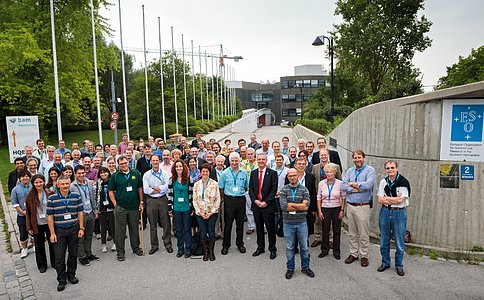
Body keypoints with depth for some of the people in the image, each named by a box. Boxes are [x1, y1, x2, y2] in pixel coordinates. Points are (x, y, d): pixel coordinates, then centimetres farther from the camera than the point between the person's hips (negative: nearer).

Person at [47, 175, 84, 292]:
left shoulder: (76, 196, 1)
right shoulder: (52, 198, -4)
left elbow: (80, 213, 4)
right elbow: (50, 216, -3)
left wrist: (81, 228, -1)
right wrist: (52, 233, -6)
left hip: (74, 230, 2)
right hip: (59, 231, -1)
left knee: (73, 254, 11)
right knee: (59, 257, 2)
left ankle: (71, 275, 29)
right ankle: (61, 280, 16)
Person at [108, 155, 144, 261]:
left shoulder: (136, 173, 3)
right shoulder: (115, 176, -2)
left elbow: (140, 188, 10)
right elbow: (111, 192, 1)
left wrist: (141, 202, 7)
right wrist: (115, 205, -6)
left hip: (134, 206, 2)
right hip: (120, 207, -2)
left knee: (134, 228, 13)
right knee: (120, 230, 4)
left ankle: (136, 247, 29)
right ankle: (120, 252, 16)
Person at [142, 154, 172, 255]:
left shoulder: (165, 174, 3)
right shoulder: (146, 175, 5)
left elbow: (166, 187, -11)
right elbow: (145, 190, -6)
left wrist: (153, 187, -9)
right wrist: (159, 189, -7)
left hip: (163, 200, 0)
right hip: (151, 201, 1)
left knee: (166, 223, 3)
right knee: (153, 225, 8)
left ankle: (168, 244, 16)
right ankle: (154, 246, 19)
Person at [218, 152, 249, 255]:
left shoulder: (244, 173, 3)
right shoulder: (225, 173, -2)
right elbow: (221, 188, 4)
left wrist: (240, 193, 9)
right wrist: (225, 198, 3)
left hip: (241, 200, 2)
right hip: (229, 200, -2)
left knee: (240, 223, 10)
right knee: (228, 224, 2)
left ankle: (240, 244, 25)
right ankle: (225, 245, 15)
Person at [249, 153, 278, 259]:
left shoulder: (272, 173, -4)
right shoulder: (253, 173, 9)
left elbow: (274, 190, -8)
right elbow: (251, 189, 7)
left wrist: (266, 202, -14)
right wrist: (255, 200, -8)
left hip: (268, 205, -4)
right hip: (256, 204, 4)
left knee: (270, 228, 4)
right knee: (259, 228, 13)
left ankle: (272, 249, 18)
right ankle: (260, 247, 27)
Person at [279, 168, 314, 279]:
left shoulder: (304, 189, -1)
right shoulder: (283, 190, -3)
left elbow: (306, 206, -14)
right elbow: (283, 206, -16)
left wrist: (291, 204, -15)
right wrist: (300, 206, -13)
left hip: (302, 222, 1)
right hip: (288, 223, 0)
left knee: (304, 246, 12)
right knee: (289, 247, 10)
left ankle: (305, 267, 30)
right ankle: (290, 268, 26)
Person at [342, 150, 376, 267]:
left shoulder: (370, 170, -4)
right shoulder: (349, 171, 9)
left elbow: (369, 184, -21)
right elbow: (344, 186, -3)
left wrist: (353, 184, -8)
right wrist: (358, 189, -15)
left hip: (363, 207, -4)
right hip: (350, 206, 4)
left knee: (363, 234, 3)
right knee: (352, 233, 14)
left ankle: (364, 256, 17)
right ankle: (353, 253, 26)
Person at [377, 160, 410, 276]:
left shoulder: (403, 182, -9)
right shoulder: (383, 182, 4)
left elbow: (400, 200, -16)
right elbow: (380, 200, -2)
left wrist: (386, 198, -8)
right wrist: (395, 199, -13)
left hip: (399, 213, -4)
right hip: (385, 212, 4)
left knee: (399, 242, 4)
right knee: (384, 241, 12)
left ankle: (399, 266, 22)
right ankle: (385, 263, 28)